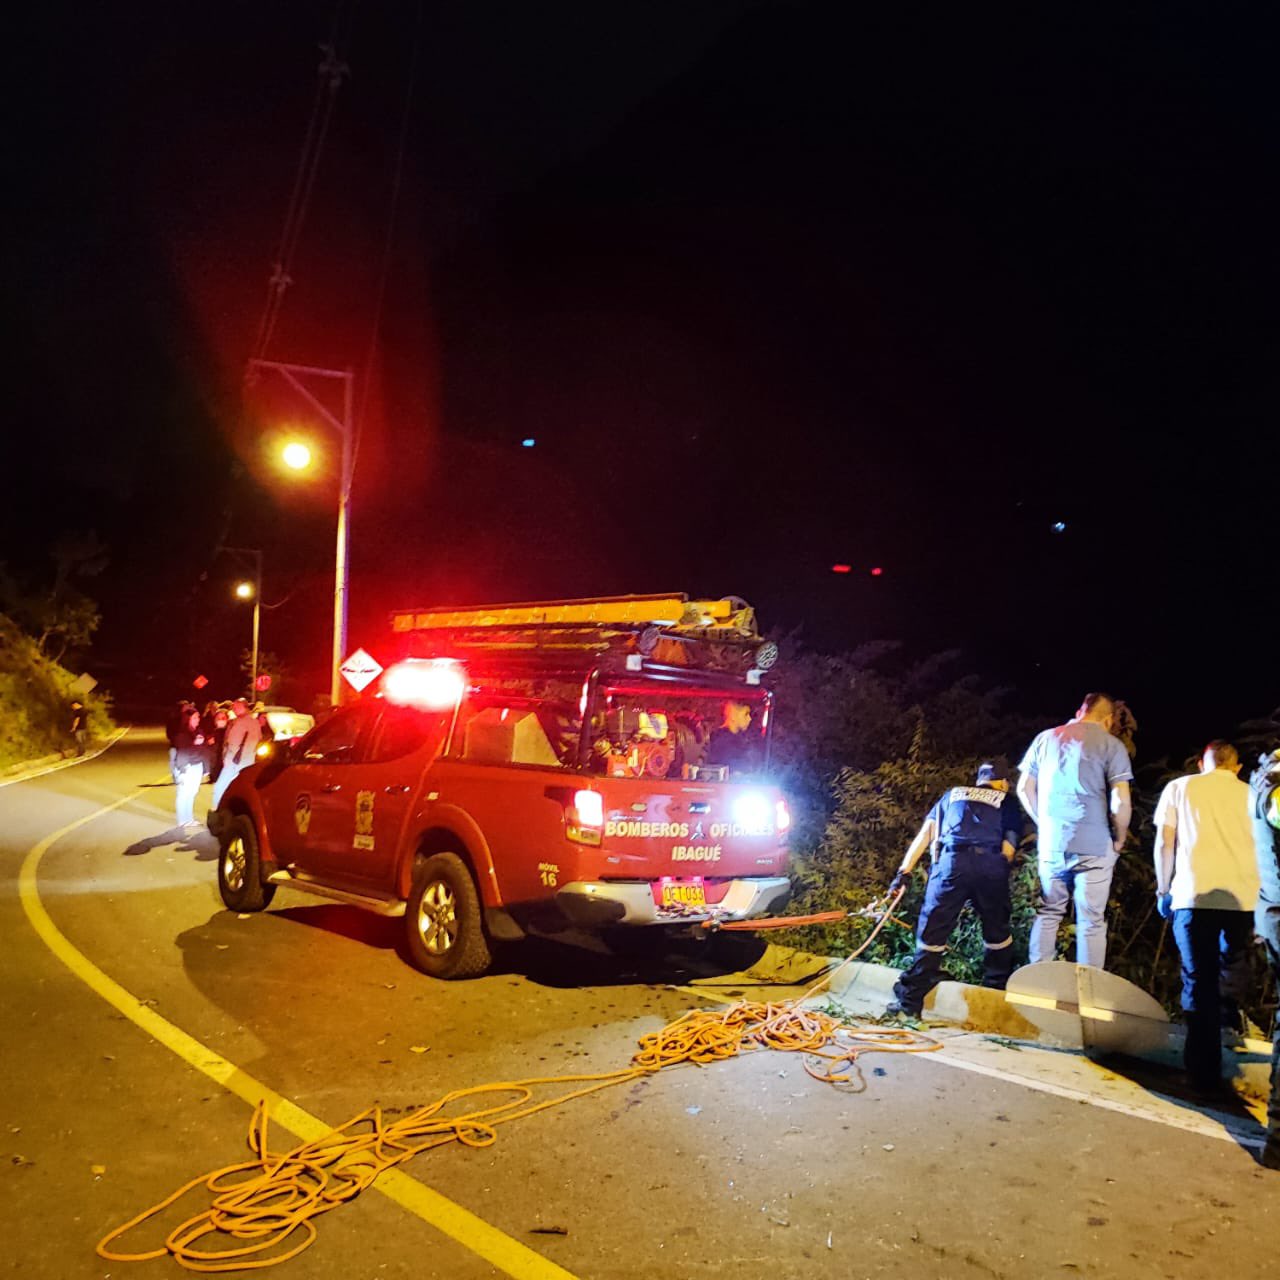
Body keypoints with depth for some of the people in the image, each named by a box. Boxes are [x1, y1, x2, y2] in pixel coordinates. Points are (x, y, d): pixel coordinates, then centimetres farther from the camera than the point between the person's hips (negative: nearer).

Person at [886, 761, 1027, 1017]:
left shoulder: (952, 795, 28)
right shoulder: (1008, 803, 25)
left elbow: (925, 834, 19)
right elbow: (1009, 848, 13)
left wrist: (904, 871, 15)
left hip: (952, 862, 0)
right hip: (991, 865, 0)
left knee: (933, 931, 2)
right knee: (997, 931, 20)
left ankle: (910, 1001, 0)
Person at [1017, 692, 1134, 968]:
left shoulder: (1045, 738, 8)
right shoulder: (1111, 745, -4)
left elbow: (1024, 789, 10)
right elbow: (1121, 802, -10)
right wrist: (1119, 839, 4)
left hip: (1050, 844, 4)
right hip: (1093, 846, -3)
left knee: (1048, 913, 14)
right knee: (1091, 920, 5)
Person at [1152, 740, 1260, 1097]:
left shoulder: (1180, 787, 10)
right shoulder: (1251, 792, 13)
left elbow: (1164, 843, 6)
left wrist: (1163, 890, 15)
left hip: (1194, 895, -1)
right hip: (1243, 896, 1)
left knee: (1199, 982, 4)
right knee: (1234, 968, 24)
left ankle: (1205, 1072, 3)